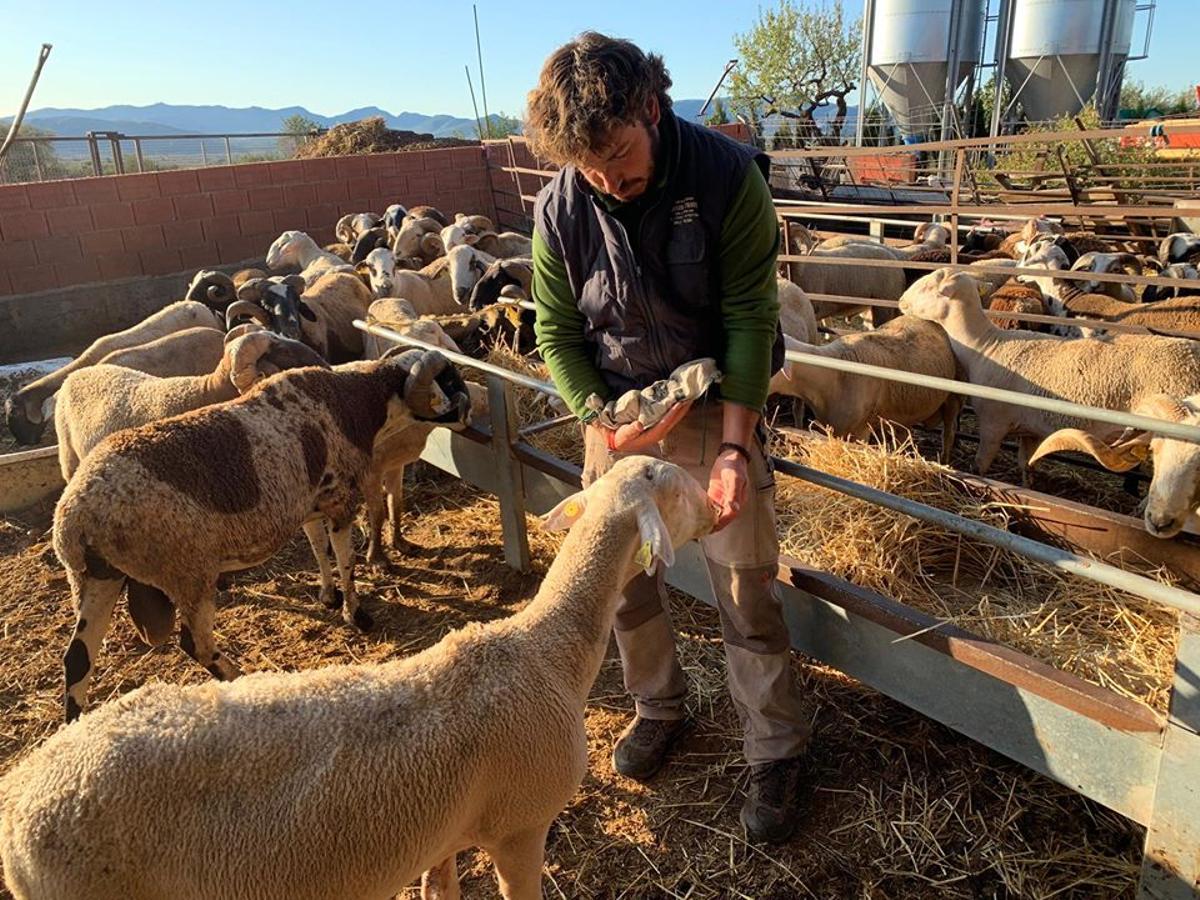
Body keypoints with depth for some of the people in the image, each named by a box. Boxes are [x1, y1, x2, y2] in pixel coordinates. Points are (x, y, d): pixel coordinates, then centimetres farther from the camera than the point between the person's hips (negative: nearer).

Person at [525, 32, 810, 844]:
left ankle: (777, 752, 20)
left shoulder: (728, 176, -18)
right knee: (624, 577, 11)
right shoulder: (560, 209, -10)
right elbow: (557, 332, -2)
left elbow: (749, 317, -16)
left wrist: (733, 444, -21)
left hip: (717, 408, -3)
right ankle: (660, 707, 36)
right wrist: (604, 423, -15)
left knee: (747, 590, 1)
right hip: (614, 412, 3)